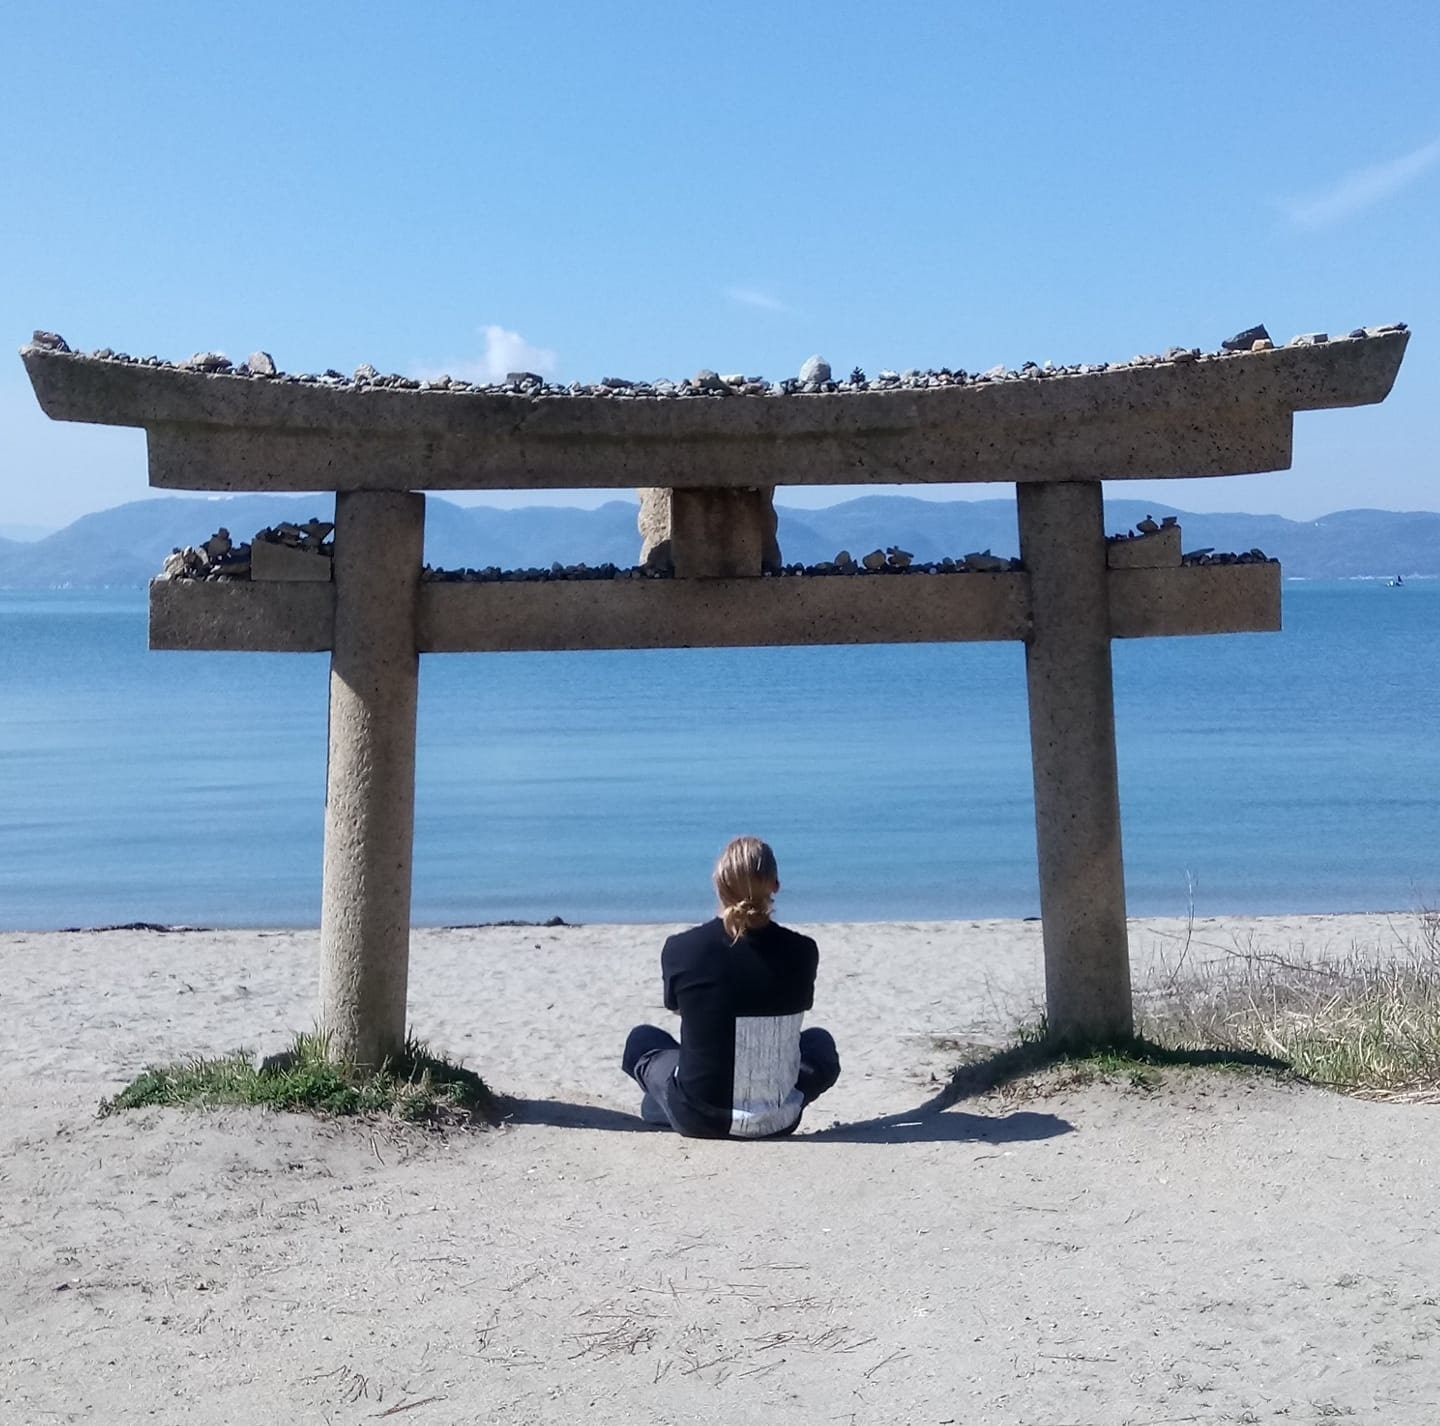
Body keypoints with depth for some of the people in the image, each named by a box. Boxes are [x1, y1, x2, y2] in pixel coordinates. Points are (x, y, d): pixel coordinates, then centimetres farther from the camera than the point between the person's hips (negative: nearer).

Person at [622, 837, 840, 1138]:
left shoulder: (680, 948, -12)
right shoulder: (801, 952, -11)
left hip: (696, 1118, 0)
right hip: (775, 1121, 1)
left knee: (641, 1039, 30)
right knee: (821, 1044, 33)